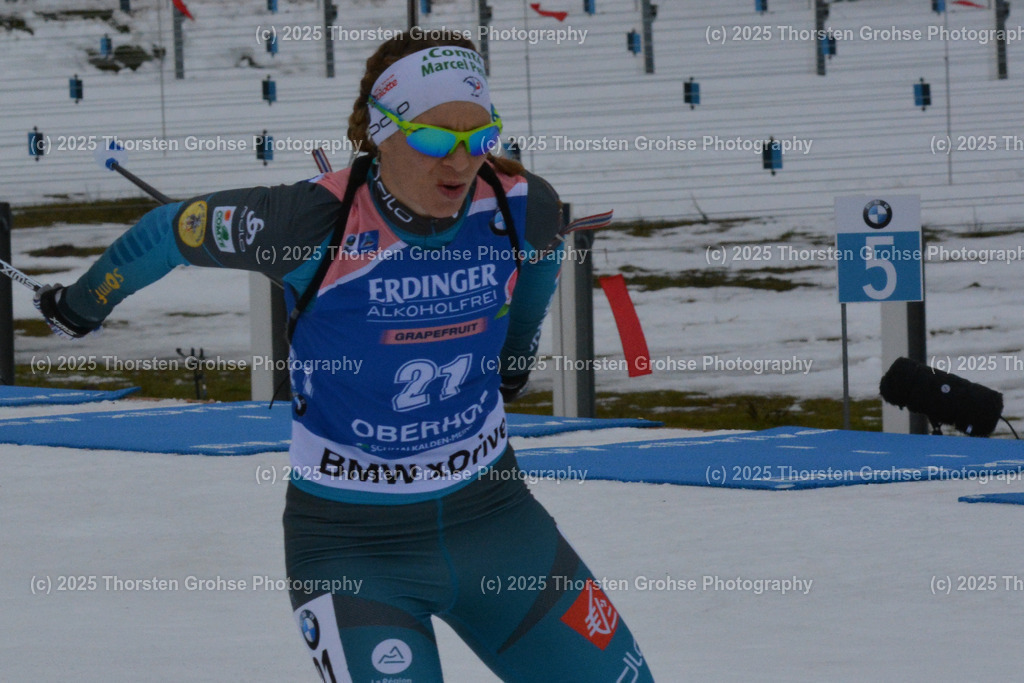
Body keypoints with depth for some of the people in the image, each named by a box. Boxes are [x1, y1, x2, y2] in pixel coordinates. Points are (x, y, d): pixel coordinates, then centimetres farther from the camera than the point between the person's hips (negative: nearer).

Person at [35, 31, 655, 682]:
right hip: (352, 540, -5)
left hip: (490, 508, 5)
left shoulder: (521, 208, -12)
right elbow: (173, 231, -6)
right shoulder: (318, 220, -23)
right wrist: (85, 302, 12)